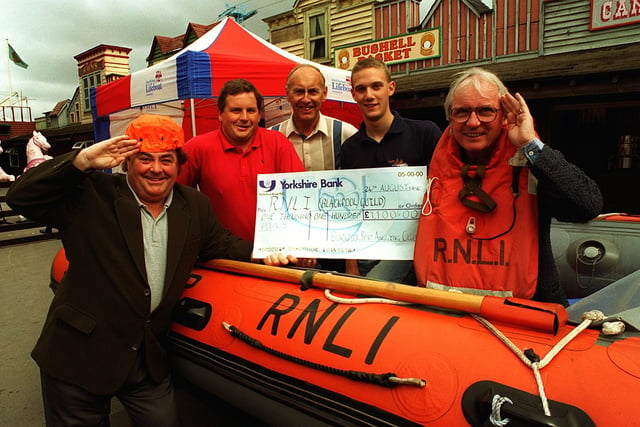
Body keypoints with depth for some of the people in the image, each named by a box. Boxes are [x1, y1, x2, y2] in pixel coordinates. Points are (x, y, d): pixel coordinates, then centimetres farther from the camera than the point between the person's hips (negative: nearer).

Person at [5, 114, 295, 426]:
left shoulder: (195, 207, 4)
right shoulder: (93, 195, -9)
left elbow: (220, 244, 13)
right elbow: (21, 197, -12)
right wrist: (83, 160, -22)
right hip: (78, 355, -3)